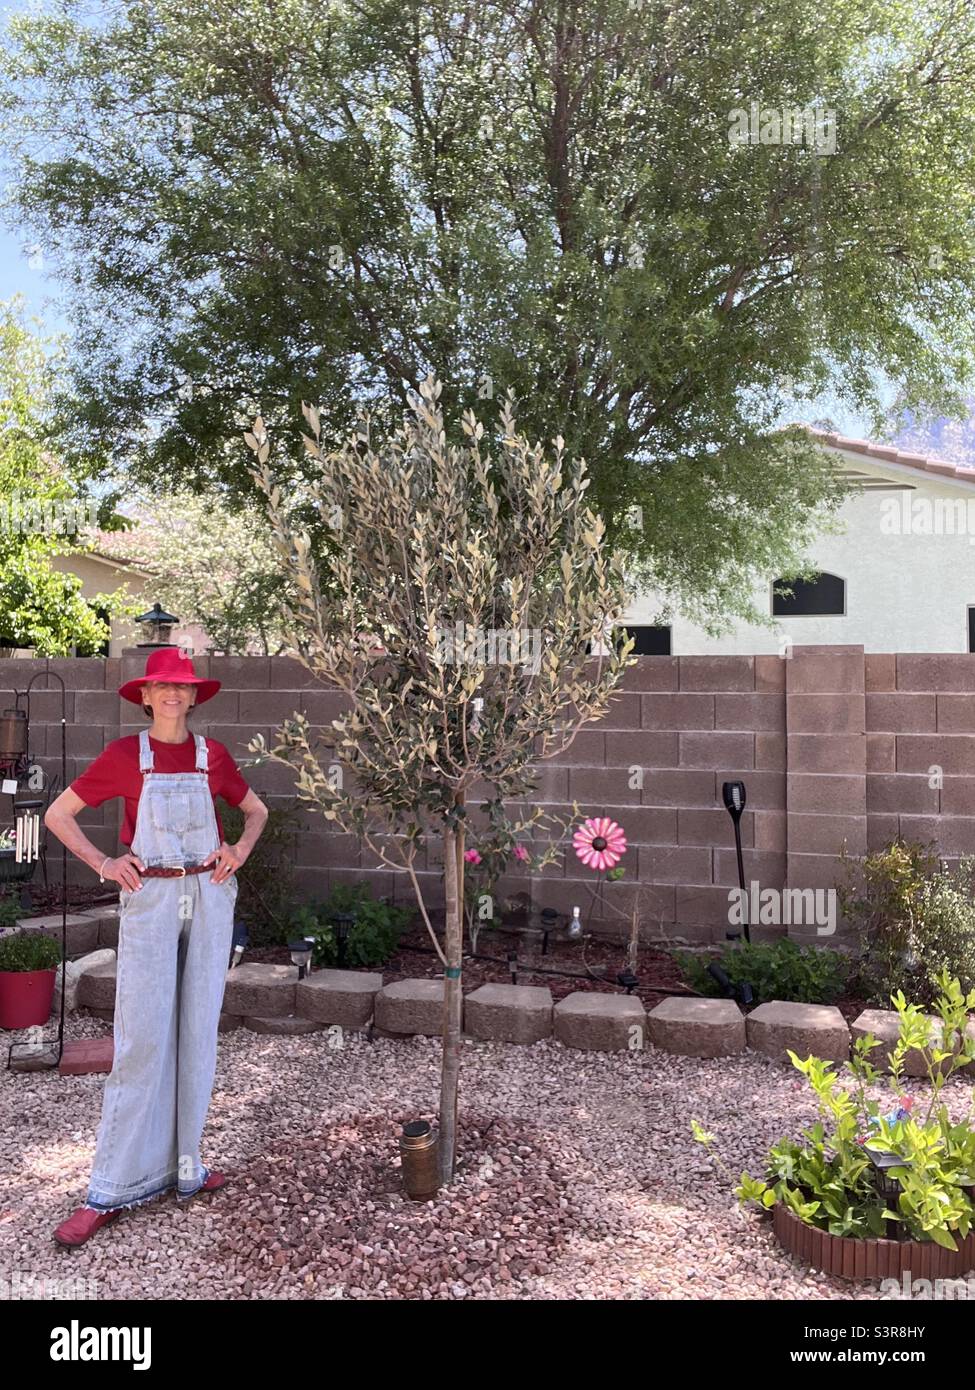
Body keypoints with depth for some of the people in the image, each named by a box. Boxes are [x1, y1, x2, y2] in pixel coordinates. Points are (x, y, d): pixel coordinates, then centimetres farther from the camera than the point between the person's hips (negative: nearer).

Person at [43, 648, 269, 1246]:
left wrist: (240, 850, 3)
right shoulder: (125, 755, -2)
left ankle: (183, 1163, 22)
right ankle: (111, 1190, 8)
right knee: (142, 1036, -3)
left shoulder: (212, 755, 5)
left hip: (210, 896, 3)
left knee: (198, 1032, 8)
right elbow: (59, 814, 3)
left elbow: (256, 810, 19)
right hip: (150, 898, -3)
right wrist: (104, 864, -6)